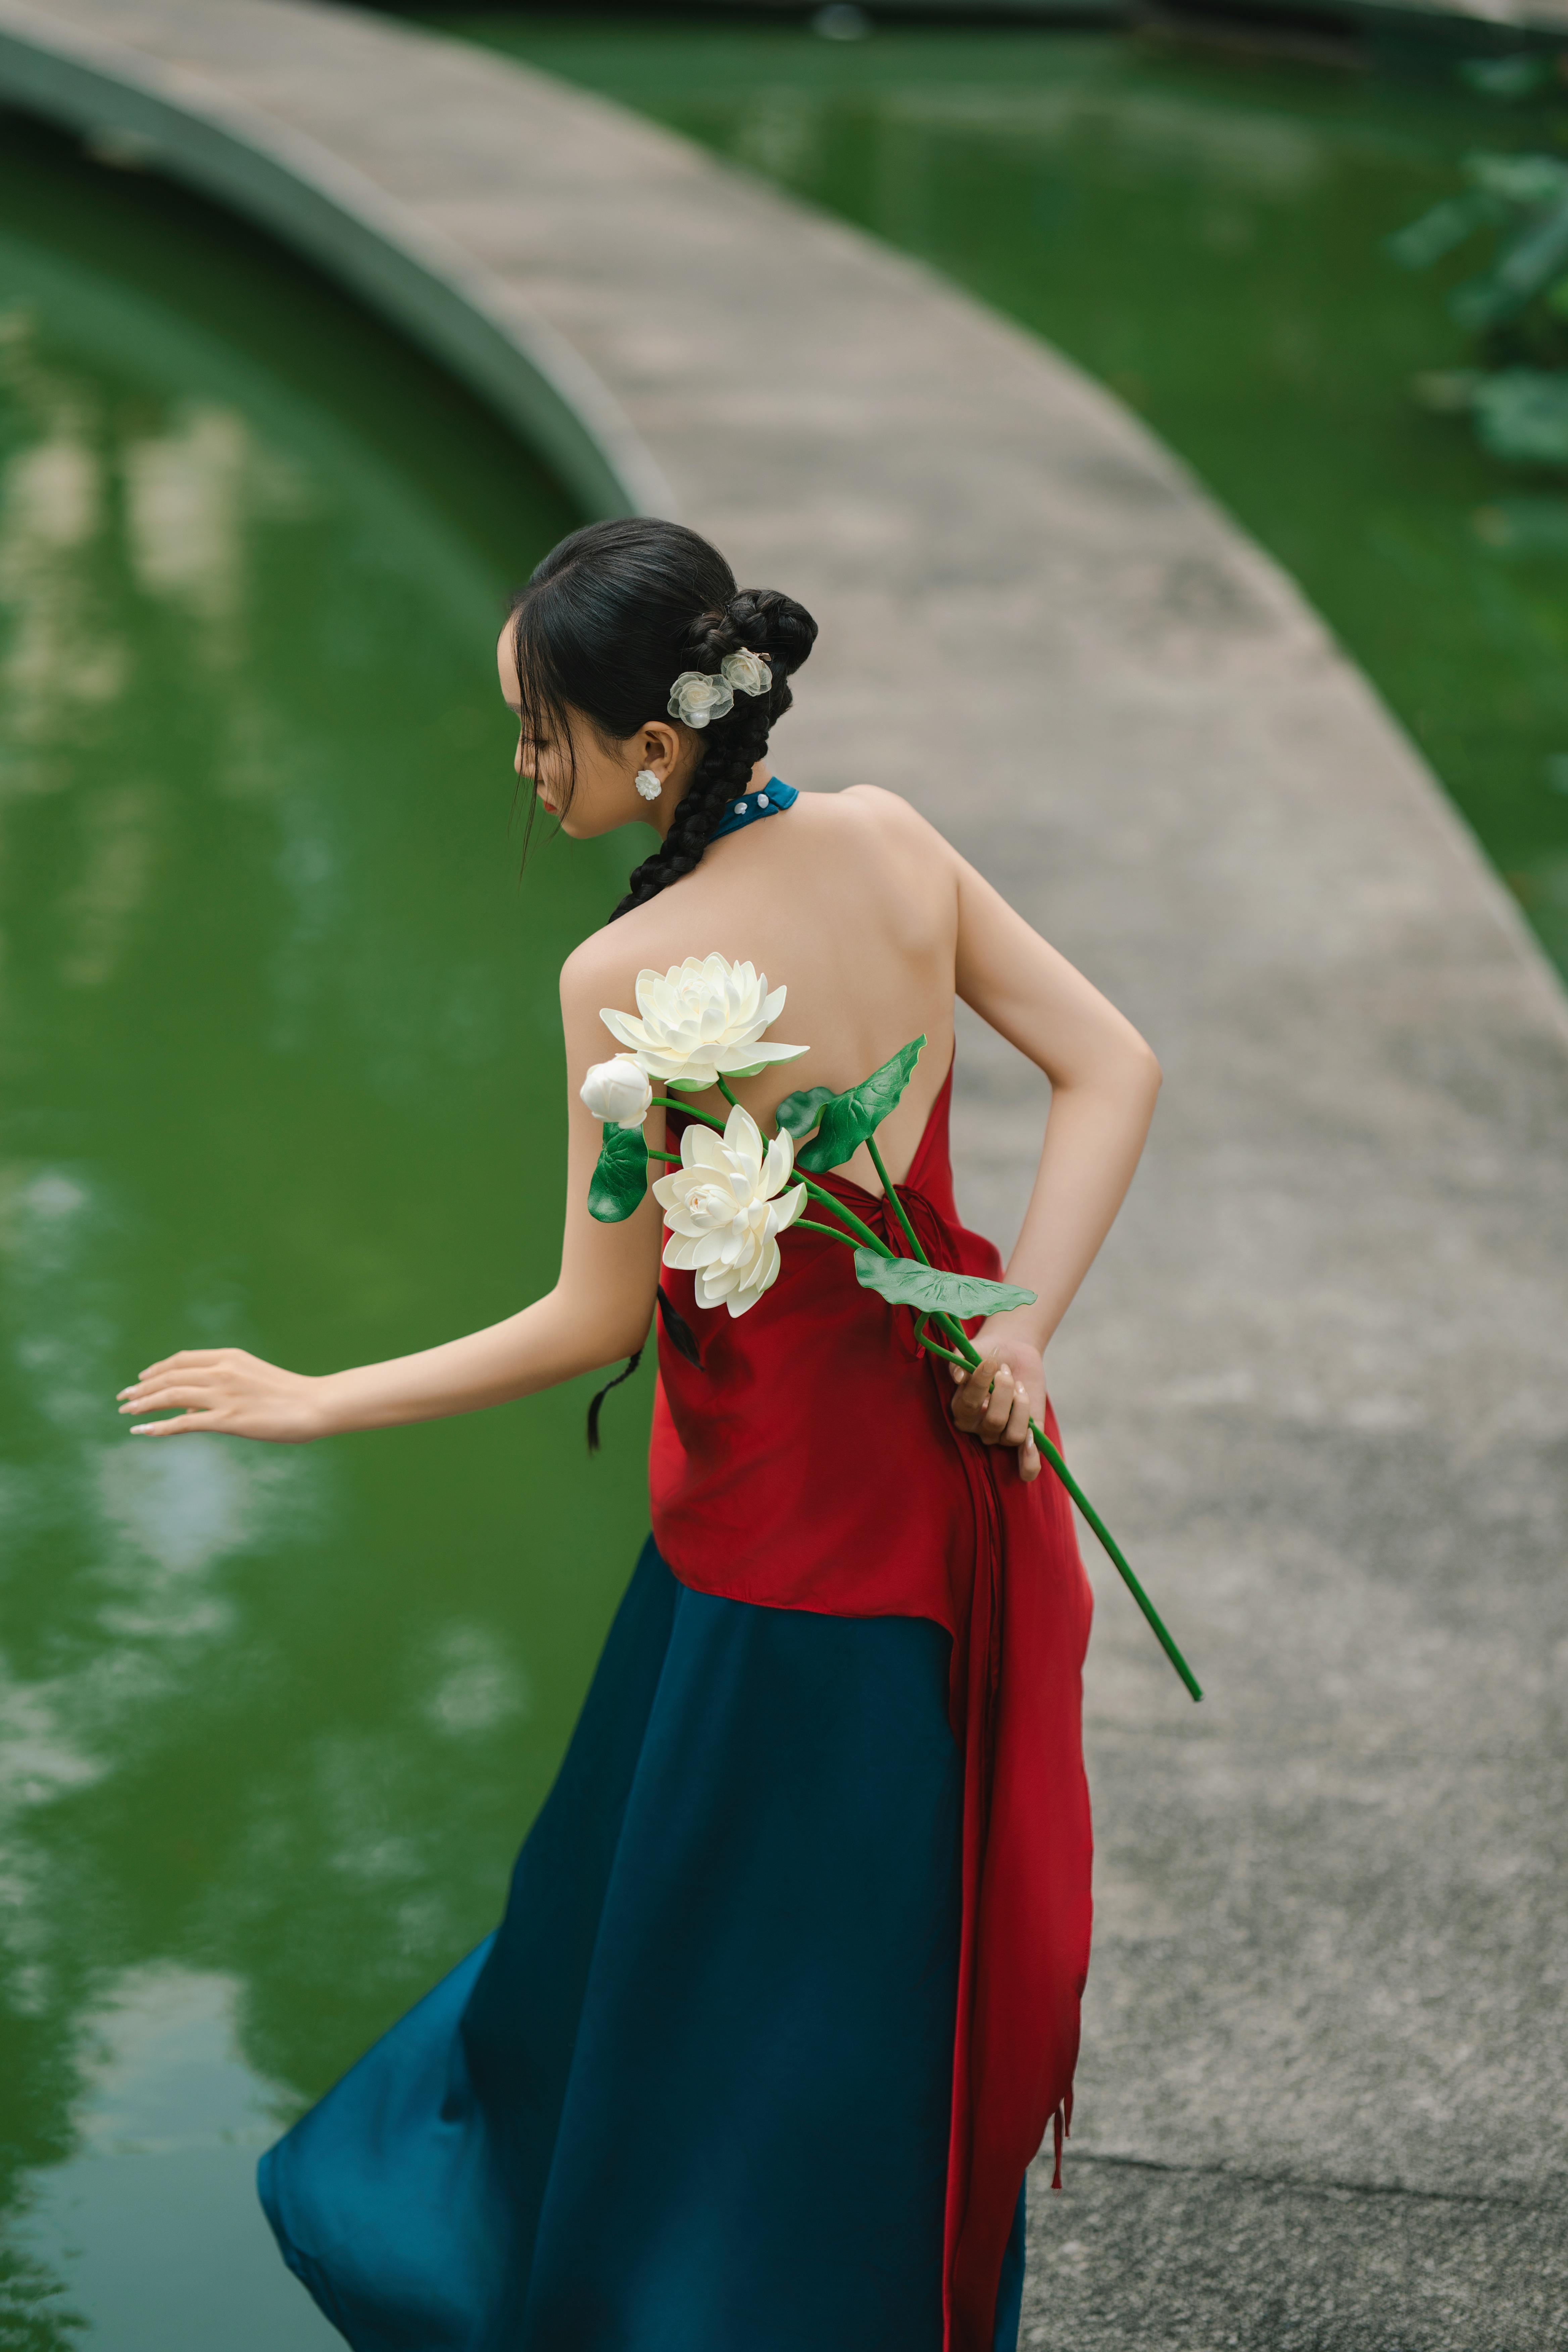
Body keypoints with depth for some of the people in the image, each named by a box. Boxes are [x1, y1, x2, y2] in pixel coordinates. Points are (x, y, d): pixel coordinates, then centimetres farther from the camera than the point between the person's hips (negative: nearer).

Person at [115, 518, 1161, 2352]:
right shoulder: (887, 842, -7)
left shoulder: (628, 978, -25)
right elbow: (1113, 1069, -6)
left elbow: (597, 1321, -18)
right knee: (893, 1922, 27)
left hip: (780, 1520, -7)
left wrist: (320, 1404, -7)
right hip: (953, 1458, 7)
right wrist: (1019, 1328, -10)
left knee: (737, 1973, 15)